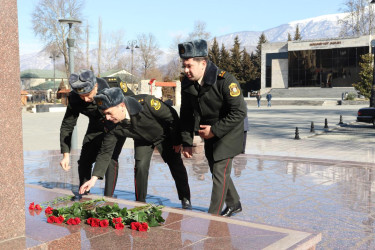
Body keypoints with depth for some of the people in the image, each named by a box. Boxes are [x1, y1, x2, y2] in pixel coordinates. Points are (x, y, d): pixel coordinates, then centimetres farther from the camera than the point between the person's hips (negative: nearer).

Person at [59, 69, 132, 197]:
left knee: (111, 159, -20)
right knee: (84, 161, 3)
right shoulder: (74, 99, -23)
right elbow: (67, 126, -14)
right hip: (95, 127, 4)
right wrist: (66, 154, -21)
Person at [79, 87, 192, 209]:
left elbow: (172, 116, -27)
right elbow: (105, 152, -21)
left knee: (176, 166, 0)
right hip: (143, 140, 2)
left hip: (164, 135, -2)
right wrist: (94, 178, -28)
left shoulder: (146, 102, -42)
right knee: (140, 166, -12)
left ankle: (185, 200, 18)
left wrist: (177, 141, -17)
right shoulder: (113, 126, -30)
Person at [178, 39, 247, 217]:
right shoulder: (187, 83, -7)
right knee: (216, 170, 16)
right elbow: (186, 115, 3)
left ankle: (213, 216, 0)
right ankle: (234, 204, 38)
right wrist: (187, 142, -1)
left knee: (220, 173, -9)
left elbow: (239, 112, -24)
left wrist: (215, 130, -23)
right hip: (209, 134, 7)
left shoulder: (225, 80, -25)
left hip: (228, 133, -7)